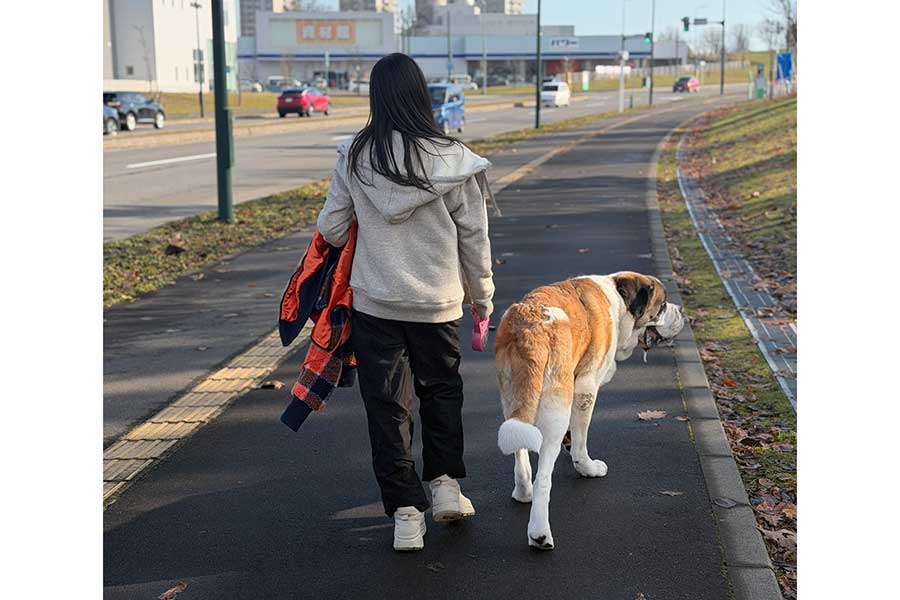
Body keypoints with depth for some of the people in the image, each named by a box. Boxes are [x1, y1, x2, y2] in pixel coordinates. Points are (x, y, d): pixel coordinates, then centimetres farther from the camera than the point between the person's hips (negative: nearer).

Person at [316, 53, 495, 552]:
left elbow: (331, 229, -1)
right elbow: (474, 237, -4)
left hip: (374, 302, 0)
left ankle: (405, 511, 11)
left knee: (387, 404, 9)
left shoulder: (353, 157, -8)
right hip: (438, 304, 0)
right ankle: (444, 483, 23)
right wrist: (482, 299, 9)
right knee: (441, 391, 23)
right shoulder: (452, 159, -10)